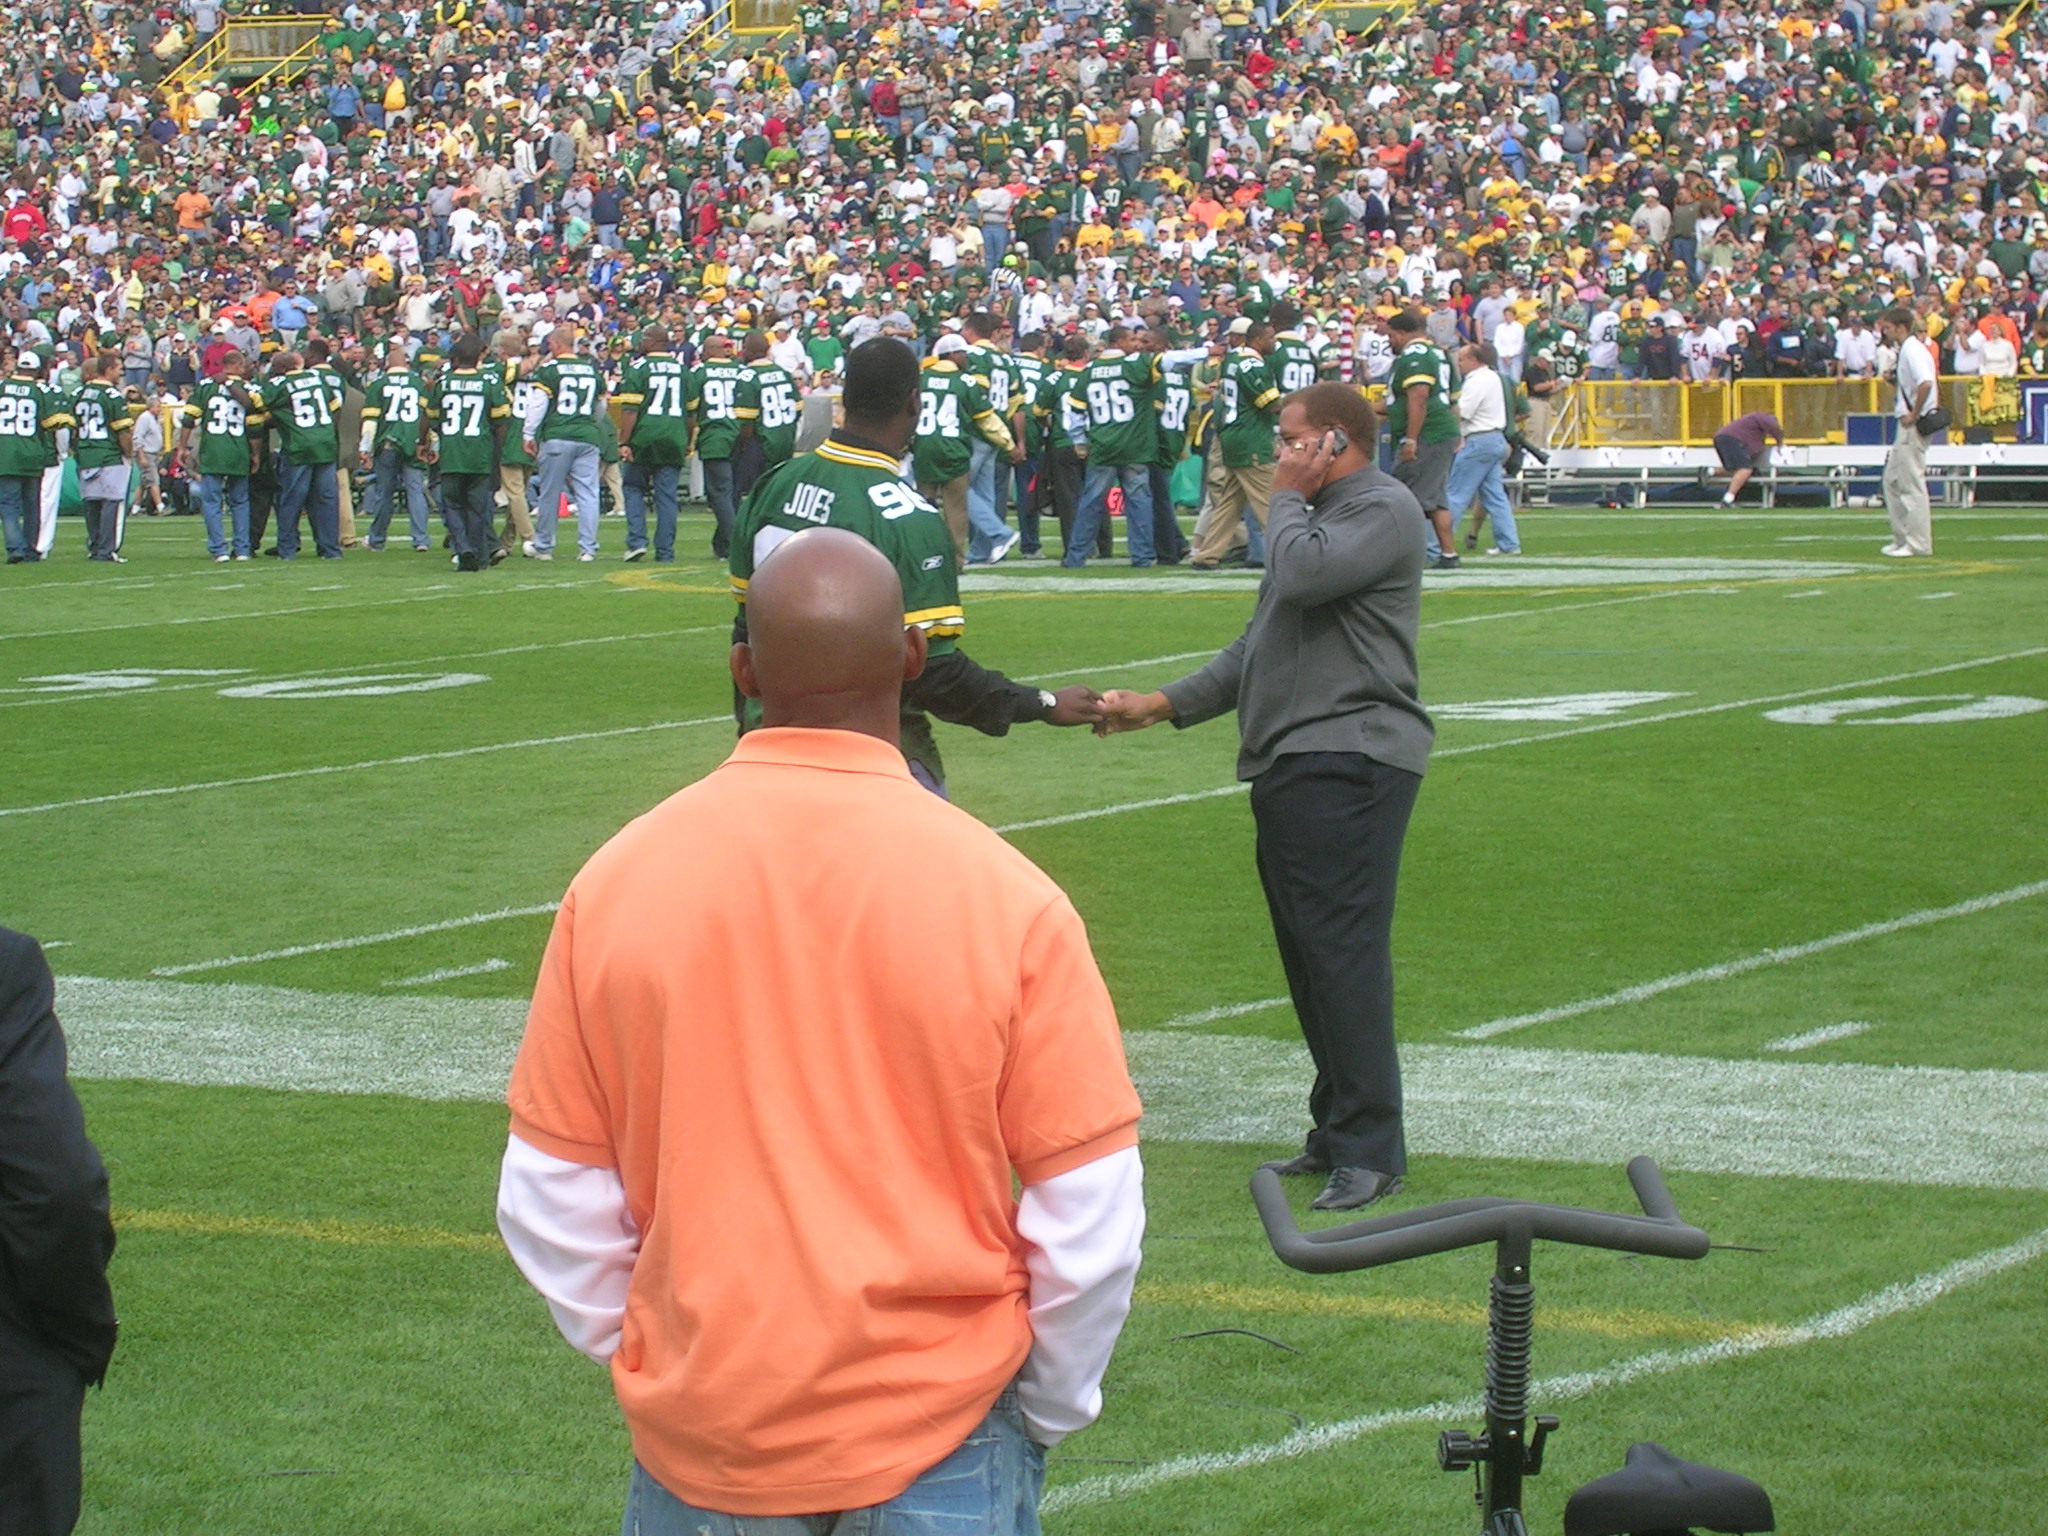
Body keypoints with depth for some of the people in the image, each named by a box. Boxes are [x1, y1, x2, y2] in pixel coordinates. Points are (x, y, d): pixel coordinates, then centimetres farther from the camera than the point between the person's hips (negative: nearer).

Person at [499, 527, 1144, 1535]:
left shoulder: (614, 884, -7)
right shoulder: (1004, 896, -12)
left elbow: (551, 1202, 1)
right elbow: (1091, 1219, -7)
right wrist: (1050, 1408, 8)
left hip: (693, 1449, 2)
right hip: (938, 1447, -2)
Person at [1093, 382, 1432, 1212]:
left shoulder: (1384, 509, -6)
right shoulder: (1316, 516, 26)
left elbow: (1303, 576, -23)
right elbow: (1261, 642, 28)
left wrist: (1286, 498, -5)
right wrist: (1163, 704, 21)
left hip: (1350, 757, -10)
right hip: (1292, 763, 10)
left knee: (1343, 947, -14)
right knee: (1308, 954, 10)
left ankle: (1370, 1149, -14)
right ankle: (1337, 1134, 17)